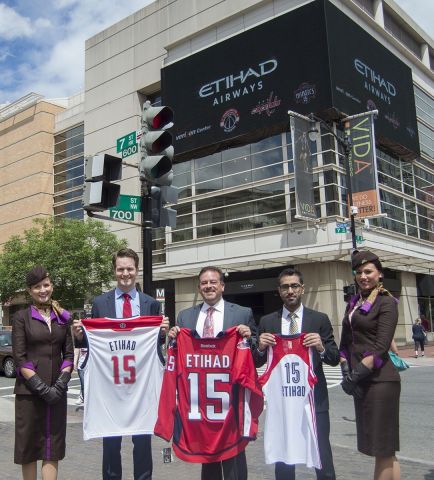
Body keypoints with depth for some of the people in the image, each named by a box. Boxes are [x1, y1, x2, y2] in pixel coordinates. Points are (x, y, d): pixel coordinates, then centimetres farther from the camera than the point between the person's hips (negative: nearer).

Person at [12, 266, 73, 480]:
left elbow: (69, 354, 9)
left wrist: (61, 383, -5)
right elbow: (20, 358, -5)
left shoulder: (62, 317, 10)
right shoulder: (21, 317, 1)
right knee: (29, 443, 5)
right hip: (28, 390, -2)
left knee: (53, 446, 2)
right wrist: (41, 387, -12)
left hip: (56, 391, 3)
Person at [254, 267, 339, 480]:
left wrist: (321, 348, -20)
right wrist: (260, 348, -16)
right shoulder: (267, 322, 4)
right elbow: (257, 363, 5)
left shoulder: (320, 320, 1)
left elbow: (335, 358, 0)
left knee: (323, 458, 4)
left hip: (314, 398, -1)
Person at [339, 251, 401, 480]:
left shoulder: (386, 302, -6)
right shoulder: (354, 302, 14)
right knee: (385, 450, 14)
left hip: (380, 380, -7)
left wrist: (356, 374, -16)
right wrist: (346, 372, 1)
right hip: (361, 381, 7)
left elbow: (381, 347, -14)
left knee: (382, 449, 1)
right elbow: (345, 342, 13)